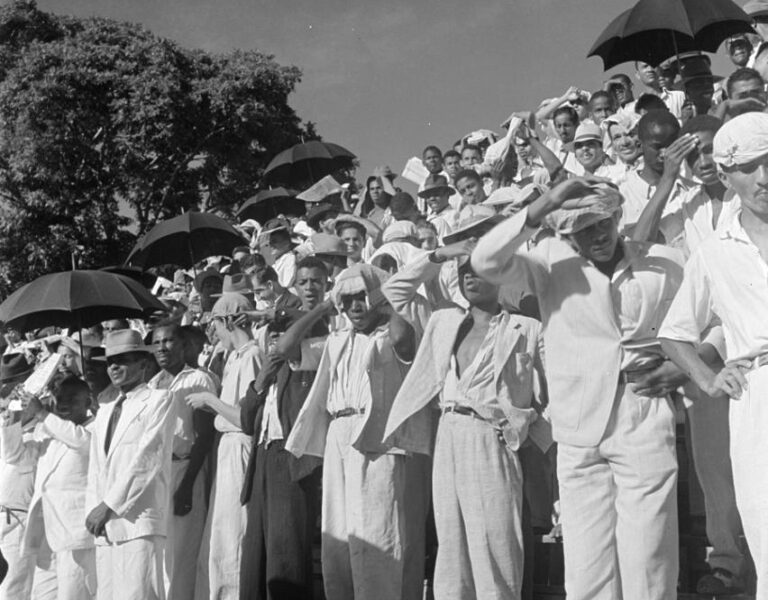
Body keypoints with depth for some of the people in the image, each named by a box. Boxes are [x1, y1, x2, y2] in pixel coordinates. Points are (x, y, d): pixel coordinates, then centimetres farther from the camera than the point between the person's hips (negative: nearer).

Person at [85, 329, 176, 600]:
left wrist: (109, 506, -11)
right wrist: (93, 510, 4)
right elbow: (96, 467, 20)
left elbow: (146, 458, -7)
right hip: (106, 526, 7)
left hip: (139, 519, -6)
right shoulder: (104, 411, 24)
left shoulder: (159, 400, 3)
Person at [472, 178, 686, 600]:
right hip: (578, 434, 1)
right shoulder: (551, 260, 3)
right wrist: (542, 206, -18)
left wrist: (680, 369, -4)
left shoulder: (664, 263, 3)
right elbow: (485, 262, -12)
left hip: (645, 427, -1)